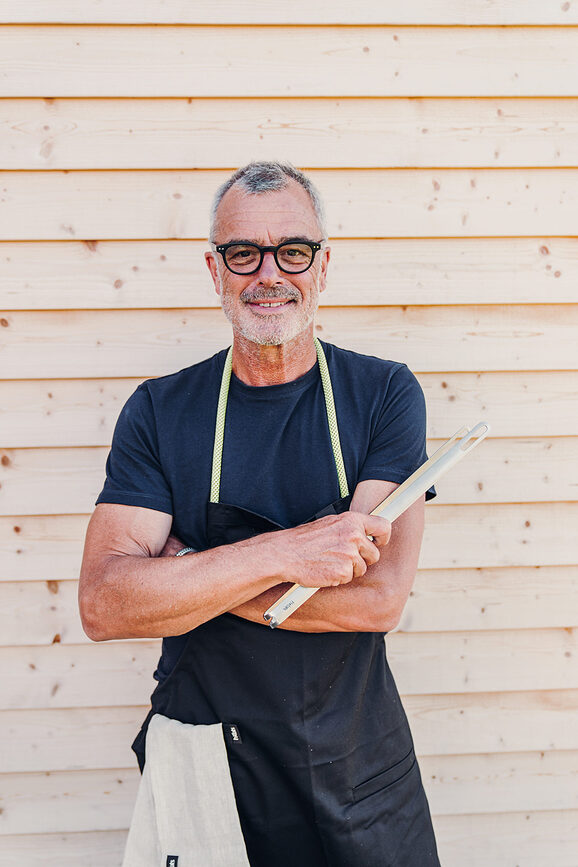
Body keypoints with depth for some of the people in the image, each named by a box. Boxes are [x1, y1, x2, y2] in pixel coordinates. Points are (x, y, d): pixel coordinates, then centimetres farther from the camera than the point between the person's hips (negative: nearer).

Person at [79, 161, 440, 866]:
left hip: (360, 769, 0)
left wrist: (188, 573, -18)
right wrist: (282, 555, -26)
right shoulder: (158, 411, -5)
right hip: (206, 769, 0)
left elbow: (379, 595, -18)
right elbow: (102, 606, -16)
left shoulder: (383, 394, -7)